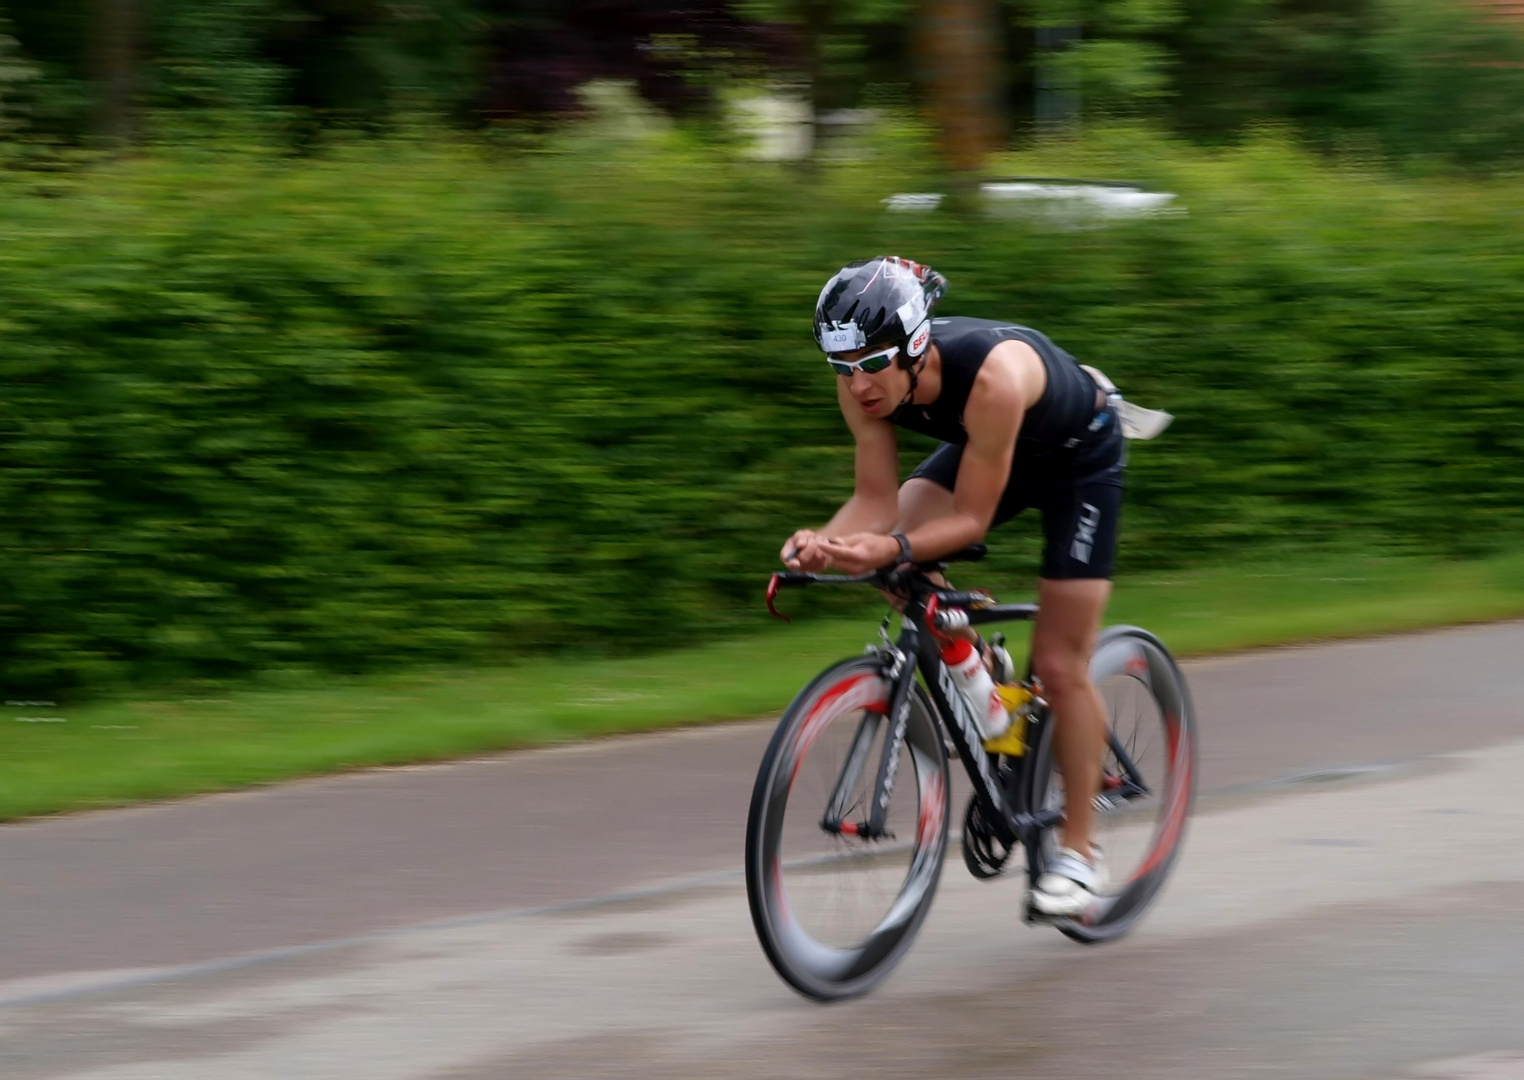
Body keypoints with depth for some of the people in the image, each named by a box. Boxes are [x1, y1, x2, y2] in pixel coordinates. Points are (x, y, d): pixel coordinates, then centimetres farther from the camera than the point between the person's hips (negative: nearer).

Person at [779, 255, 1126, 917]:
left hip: (1080, 457, -6)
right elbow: (877, 502, -21)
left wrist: (888, 549, -53)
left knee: (1061, 666, -7)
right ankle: (980, 666, 7)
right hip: (988, 447, 6)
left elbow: (971, 519, -37)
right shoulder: (865, 383, -26)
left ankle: (1078, 850, 7)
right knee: (895, 545, -20)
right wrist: (826, 543, -42)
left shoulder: (993, 376, -43)